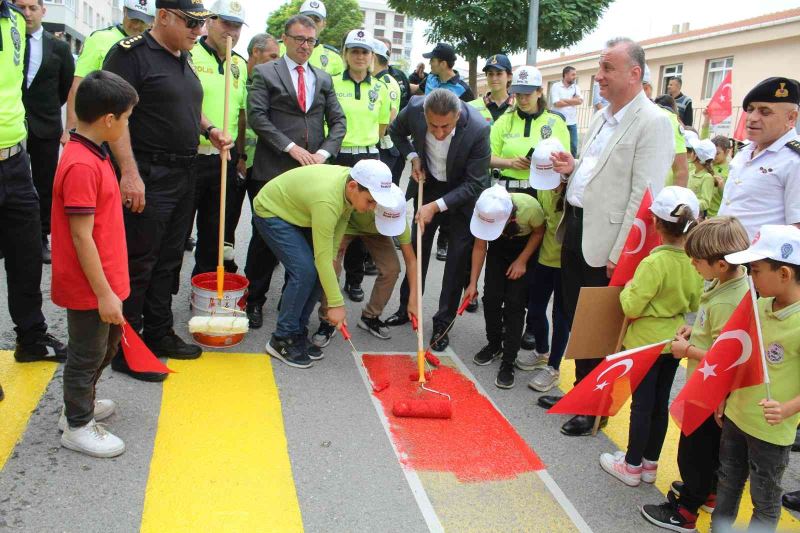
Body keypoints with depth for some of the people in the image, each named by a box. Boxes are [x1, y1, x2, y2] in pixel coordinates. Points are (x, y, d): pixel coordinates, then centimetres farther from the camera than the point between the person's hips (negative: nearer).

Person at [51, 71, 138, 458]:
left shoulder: (92, 154, 7)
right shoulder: (82, 166, -24)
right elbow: (81, 237, -24)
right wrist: (104, 293, -21)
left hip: (104, 281, 10)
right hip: (88, 287, -10)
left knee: (108, 343, 24)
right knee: (87, 353, 7)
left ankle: (81, 403, 43)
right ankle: (77, 426, 25)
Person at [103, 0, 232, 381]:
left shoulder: (184, 58, 15)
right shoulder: (132, 53, -11)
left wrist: (209, 130, 9)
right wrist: (129, 173, -24)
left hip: (183, 174, 8)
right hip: (148, 176, -8)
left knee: (169, 260, 15)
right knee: (138, 263, -2)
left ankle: (159, 335, 28)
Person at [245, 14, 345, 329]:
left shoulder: (323, 79, 16)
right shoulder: (265, 73, 3)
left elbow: (338, 121, 12)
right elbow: (256, 116, -7)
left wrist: (323, 153, -5)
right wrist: (291, 147, -14)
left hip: (312, 172, 4)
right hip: (273, 170, -3)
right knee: (266, 238, 3)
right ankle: (254, 301, 15)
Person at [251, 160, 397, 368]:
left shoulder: (352, 187, -16)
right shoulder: (327, 199, -39)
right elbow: (322, 257, -34)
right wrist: (336, 304, -29)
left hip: (297, 213, 8)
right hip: (270, 212, -8)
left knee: (320, 273, -2)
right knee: (304, 270, -20)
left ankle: (297, 334, 11)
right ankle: (282, 339, -7)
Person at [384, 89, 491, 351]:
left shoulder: (477, 129, -35)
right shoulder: (414, 108, -25)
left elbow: (474, 184, -28)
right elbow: (396, 131, 1)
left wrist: (436, 206, -33)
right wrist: (412, 157, -13)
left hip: (463, 190, -3)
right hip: (428, 182, 3)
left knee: (458, 257, -3)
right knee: (417, 246, 12)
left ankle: (443, 322, 9)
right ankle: (407, 306, 30)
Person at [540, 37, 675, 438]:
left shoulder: (652, 122, -14)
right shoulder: (602, 117, 13)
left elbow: (644, 196, -18)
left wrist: (620, 255, -20)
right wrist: (573, 167, 2)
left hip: (606, 241, -8)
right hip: (575, 229, 8)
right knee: (576, 320, 17)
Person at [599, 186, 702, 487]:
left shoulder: (654, 263, -25)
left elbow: (631, 307, -23)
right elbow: (695, 304, 5)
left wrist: (627, 289, -4)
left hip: (646, 341, -6)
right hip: (675, 339, 6)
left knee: (642, 403, 5)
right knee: (661, 402, 16)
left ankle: (632, 466, 19)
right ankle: (650, 463, 29)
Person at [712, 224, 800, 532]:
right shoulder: (760, 304, -2)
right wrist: (726, 396, 13)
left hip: (771, 430, -7)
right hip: (736, 414, 7)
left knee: (764, 498, 12)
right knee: (728, 482, 23)